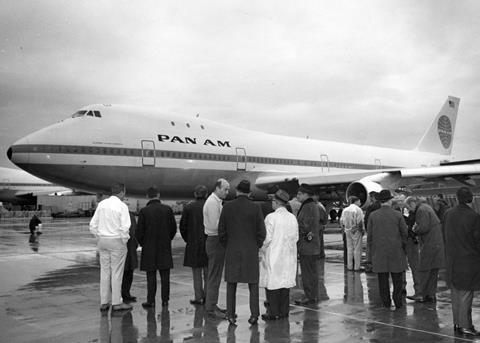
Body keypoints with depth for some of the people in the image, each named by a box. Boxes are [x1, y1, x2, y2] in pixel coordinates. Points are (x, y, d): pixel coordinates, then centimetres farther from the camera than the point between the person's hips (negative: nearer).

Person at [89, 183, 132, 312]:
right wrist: (125, 241, -4)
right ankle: (116, 303, 8)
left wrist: (99, 238, 14)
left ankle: (104, 303, 15)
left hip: (102, 241, 6)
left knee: (104, 271, 10)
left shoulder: (101, 204, 6)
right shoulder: (122, 206, -11)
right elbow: (125, 227, -18)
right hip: (117, 241, -5)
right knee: (117, 272, 2)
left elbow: (93, 225, 6)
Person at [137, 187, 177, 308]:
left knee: (151, 275, 4)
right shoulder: (167, 209, -3)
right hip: (165, 248, 2)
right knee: (165, 275, 7)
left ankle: (151, 301, 7)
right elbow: (173, 228, 1)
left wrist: (142, 243, 10)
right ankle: (165, 300, 11)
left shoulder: (144, 211, -9)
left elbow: (140, 231, -7)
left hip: (149, 248, -2)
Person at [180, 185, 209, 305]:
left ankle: (198, 298, 8)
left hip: (194, 244, -1)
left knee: (197, 272, 7)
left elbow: (183, 226, -2)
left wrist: (188, 240, 11)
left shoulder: (188, 208, -5)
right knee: (208, 272, 12)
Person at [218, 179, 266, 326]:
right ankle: (254, 314, 6)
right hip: (251, 251, -1)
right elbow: (261, 232, -6)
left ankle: (231, 315, 11)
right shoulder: (255, 208, -6)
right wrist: (256, 247, 9)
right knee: (253, 284, 8)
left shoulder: (227, 207, -3)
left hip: (232, 251, 1)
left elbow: (221, 231, -1)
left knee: (231, 284, 10)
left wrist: (227, 247, 11)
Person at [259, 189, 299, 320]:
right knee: (285, 282, 11)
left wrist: (261, 250, 0)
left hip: (273, 256, -5)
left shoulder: (271, 217, -13)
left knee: (272, 283, 1)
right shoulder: (292, 217, 3)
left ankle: (273, 313, 4)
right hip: (288, 256, 6)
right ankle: (284, 311, 16)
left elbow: (267, 238, -13)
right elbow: (296, 237, 6)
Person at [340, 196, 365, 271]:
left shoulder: (345, 210, 8)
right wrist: (363, 230, -5)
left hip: (348, 231, 6)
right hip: (356, 231, -6)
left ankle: (350, 266, 14)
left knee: (349, 248, 11)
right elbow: (360, 222, -16)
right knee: (357, 249, 1)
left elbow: (341, 221, 8)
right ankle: (356, 267, 2)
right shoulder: (358, 210, -11)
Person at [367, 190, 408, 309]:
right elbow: (404, 233, 0)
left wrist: (372, 252, 10)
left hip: (379, 252, 1)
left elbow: (369, 236, 1)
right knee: (397, 278, 7)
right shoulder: (398, 215, -4)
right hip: (396, 252, -1)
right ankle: (398, 302, 7)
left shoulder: (373, 216, -2)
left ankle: (386, 302, 8)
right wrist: (404, 249, 13)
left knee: (383, 278, 5)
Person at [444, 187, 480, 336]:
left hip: (452, 260, 6)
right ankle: (465, 325, 7)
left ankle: (457, 323, 23)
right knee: (466, 293, 2)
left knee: (455, 293, 14)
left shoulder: (448, 214, 0)